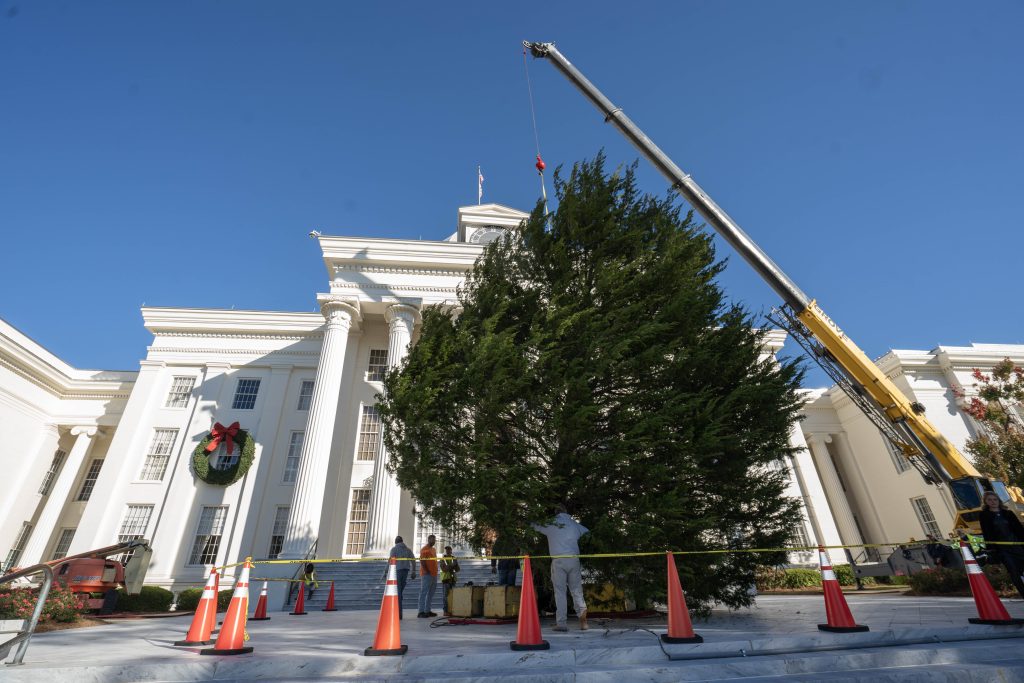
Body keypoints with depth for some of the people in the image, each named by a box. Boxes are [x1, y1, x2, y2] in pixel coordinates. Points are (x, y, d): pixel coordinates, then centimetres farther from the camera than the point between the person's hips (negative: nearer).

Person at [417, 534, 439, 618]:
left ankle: (427, 611, 17)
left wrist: (435, 572, 13)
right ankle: (421, 612, -5)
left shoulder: (433, 550, 19)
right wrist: (427, 571, -17)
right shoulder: (424, 549, -7)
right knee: (423, 593, -6)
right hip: (427, 575, -9)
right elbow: (422, 561, -14)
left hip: (434, 575, 9)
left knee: (431, 594, 11)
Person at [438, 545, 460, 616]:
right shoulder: (442, 559, -1)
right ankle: (446, 611, 1)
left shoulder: (454, 559, 12)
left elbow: (458, 570, 12)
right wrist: (451, 565, -18)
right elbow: (444, 569, -12)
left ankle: (451, 610, 10)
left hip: (453, 579, 4)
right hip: (445, 579, -4)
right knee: (446, 595, -5)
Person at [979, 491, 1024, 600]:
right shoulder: (984, 515, 2)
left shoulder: (1008, 514, 11)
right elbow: (987, 533, -4)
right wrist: (991, 549, -11)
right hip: (1001, 548, -3)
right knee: (1013, 570, -8)